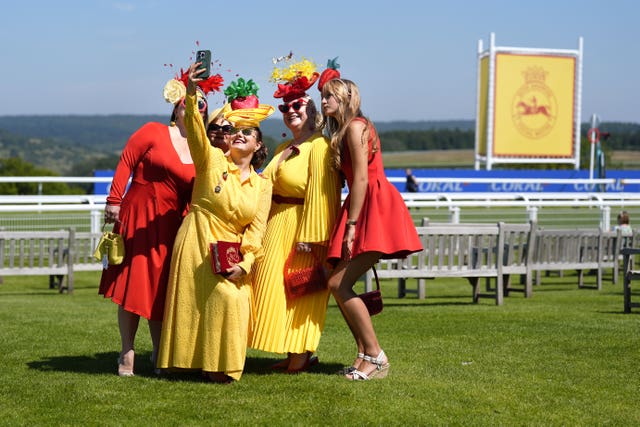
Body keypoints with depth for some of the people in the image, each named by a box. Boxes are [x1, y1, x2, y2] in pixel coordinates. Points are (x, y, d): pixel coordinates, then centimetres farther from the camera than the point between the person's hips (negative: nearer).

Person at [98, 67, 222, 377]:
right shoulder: (153, 132, -1)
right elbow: (126, 162, -3)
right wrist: (114, 200, -9)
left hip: (170, 224, 3)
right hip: (136, 215, -3)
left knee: (161, 287, 7)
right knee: (132, 283, -2)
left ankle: (159, 353, 16)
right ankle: (127, 354, 3)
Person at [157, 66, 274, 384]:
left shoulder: (262, 185, 7)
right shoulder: (212, 161, -2)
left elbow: (256, 230, 1)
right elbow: (196, 132, -21)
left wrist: (244, 264, -14)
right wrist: (191, 96, -37)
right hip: (198, 243, -4)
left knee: (237, 304, -3)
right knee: (223, 298, -15)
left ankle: (224, 364, 17)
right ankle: (212, 365, -3)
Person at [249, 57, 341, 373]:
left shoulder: (319, 146, -13)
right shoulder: (284, 149, 17)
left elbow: (320, 193, -20)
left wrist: (311, 236, -25)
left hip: (300, 226, -10)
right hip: (276, 225, 10)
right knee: (278, 287, 10)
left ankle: (303, 354, 2)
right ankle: (293, 354, 16)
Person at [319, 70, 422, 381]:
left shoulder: (355, 126, -8)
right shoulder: (342, 131, 21)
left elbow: (362, 178, -15)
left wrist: (351, 226, -18)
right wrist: (349, 223, 10)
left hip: (375, 209, -10)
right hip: (363, 209, 10)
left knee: (339, 284, -13)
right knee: (339, 284, 4)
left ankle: (376, 357, -8)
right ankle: (365, 354, 8)